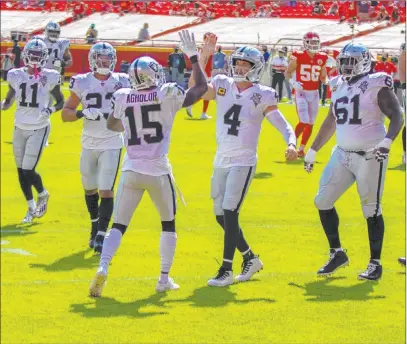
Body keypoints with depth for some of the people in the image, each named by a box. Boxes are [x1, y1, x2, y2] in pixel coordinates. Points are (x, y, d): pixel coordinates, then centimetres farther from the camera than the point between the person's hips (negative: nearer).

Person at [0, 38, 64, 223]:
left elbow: (60, 102, 3)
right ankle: (31, 207, 27)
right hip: (20, 128, 4)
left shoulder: (49, 77, -8)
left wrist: (51, 110, -17)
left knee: (28, 171, -9)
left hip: (39, 129, -4)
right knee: (21, 171, 9)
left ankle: (43, 195, 22)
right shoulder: (16, 76, 0)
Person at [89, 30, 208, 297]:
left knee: (119, 226, 7)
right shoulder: (167, 95, -10)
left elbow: (112, 125, 19)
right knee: (168, 224, 18)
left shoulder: (122, 97, -1)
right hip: (158, 172, -2)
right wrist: (194, 57, 9)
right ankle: (165, 278, 19)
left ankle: (102, 269, -15)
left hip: (131, 171, 2)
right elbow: (201, 88, 4)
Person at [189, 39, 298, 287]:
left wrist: (291, 144, -26)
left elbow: (284, 126, -6)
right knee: (221, 215, 11)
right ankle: (250, 258, 29)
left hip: (244, 162, -6)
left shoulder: (262, 96, -7)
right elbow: (195, 88, -11)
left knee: (229, 212, -14)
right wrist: (204, 56, -17)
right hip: (221, 160, 6)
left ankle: (226, 271, -9)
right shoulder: (222, 86, 4)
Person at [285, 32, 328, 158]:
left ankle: (301, 148, 23)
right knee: (304, 122, -15)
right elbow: (287, 73, -1)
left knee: (310, 124, 8)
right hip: (301, 93, -4)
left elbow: (323, 78, 12)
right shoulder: (298, 57, -9)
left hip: (314, 94, 4)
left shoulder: (321, 58, 2)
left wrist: (327, 81, -10)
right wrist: (293, 82, -19)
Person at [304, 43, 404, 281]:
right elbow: (330, 123, 22)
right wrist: (313, 151, 24)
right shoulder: (339, 86, 11)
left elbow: (397, 116, -12)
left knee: (372, 209, -2)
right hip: (343, 154, 7)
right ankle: (337, 253, 20)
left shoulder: (377, 86, -9)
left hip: (370, 156, -7)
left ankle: (375, 263, 9)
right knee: (323, 201, 5)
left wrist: (387, 141, -28)